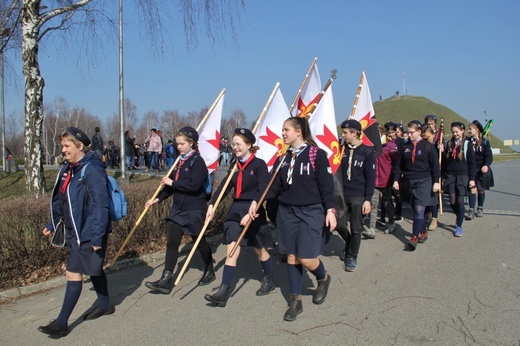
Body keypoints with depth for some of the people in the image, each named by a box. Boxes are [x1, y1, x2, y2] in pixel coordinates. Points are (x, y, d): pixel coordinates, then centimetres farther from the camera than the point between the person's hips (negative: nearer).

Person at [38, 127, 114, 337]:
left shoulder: (92, 170, -19)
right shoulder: (68, 170, 8)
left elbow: (100, 205, -22)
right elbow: (60, 200, 18)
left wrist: (97, 236, -24)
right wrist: (52, 224, 17)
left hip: (88, 233, -9)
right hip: (75, 232, 9)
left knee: (73, 274, -3)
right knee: (93, 269, 20)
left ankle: (61, 323, 7)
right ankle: (105, 305, 37)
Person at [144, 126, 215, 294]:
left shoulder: (197, 161, -13)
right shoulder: (179, 161, 10)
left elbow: (194, 185, -26)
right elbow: (171, 185, 15)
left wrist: (172, 182, -19)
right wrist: (157, 199, 6)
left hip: (194, 210, -7)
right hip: (177, 209, 7)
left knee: (199, 241, 10)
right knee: (171, 242, 1)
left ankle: (209, 271, 32)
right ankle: (166, 280, 3)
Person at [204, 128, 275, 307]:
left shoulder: (259, 165, -11)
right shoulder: (235, 166, 9)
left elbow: (262, 192, -18)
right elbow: (224, 186, 5)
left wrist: (251, 212, -25)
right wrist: (211, 205, -7)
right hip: (236, 210, 5)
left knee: (260, 250, 13)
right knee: (231, 251, -2)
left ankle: (269, 280, 37)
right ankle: (223, 292, -1)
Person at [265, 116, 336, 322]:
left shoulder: (316, 154, -8)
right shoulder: (284, 156, 8)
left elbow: (326, 184, -8)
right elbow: (275, 185, 9)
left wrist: (330, 210, -14)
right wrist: (256, 201, 1)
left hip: (310, 212, -5)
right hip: (286, 212, 6)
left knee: (306, 258, -9)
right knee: (291, 256, 8)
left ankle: (323, 279, 26)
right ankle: (295, 301, 21)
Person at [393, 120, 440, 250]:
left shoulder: (427, 146, -3)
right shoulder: (405, 147, 8)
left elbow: (435, 165, -2)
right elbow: (399, 165, 10)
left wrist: (436, 182, -6)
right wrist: (396, 180, 3)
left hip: (423, 182, -4)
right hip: (408, 182, 5)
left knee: (419, 209, -11)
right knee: (415, 209, 12)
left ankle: (414, 237, -11)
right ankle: (423, 231, 29)